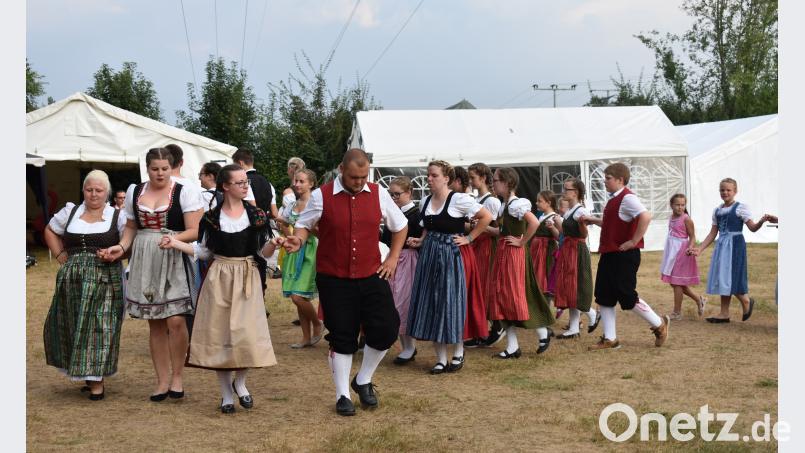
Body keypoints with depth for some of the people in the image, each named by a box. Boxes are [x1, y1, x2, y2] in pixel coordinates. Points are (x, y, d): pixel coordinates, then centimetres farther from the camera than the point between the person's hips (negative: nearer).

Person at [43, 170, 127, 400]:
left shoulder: (118, 216, 3)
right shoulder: (70, 212, 12)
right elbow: (50, 231, 23)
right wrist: (60, 255, 11)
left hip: (105, 279, -3)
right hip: (72, 279, 4)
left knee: (99, 327, -5)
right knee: (71, 327, 6)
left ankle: (97, 379, 0)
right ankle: (85, 372, 22)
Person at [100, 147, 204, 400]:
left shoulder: (184, 193, -3)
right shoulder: (134, 192, 10)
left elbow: (194, 231, -7)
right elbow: (131, 227, 18)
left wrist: (172, 238, -24)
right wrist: (122, 247, 0)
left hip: (174, 261, -4)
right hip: (145, 264, 4)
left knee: (175, 320, -13)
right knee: (155, 323, 7)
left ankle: (177, 376, 5)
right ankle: (163, 381, 16)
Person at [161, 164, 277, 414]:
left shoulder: (256, 215, 2)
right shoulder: (211, 218, 2)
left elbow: (262, 252, 6)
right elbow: (204, 251, 8)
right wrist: (176, 243, -2)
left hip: (247, 280, 0)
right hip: (219, 279, 0)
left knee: (247, 333, -8)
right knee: (220, 334, 3)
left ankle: (240, 383, 19)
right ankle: (226, 393, 16)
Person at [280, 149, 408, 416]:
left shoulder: (378, 195, 0)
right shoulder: (321, 196, -6)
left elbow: (401, 226, 15)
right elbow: (304, 225, 6)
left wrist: (392, 258, 8)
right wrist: (297, 240, -16)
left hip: (371, 276, 2)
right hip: (334, 279, -2)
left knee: (385, 329, -3)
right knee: (342, 337, 4)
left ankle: (363, 381, 22)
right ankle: (342, 396, 19)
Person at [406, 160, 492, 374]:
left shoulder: (458, 199, -11)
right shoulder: (426, 202, 9)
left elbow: (486, 217, -8)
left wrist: (468, 238, -7)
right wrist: (420, 241, 4)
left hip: (450, 255, -6)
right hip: (429, 255, 6)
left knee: (451, 302, -1)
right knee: (430, 303, 4)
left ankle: (458, 354, 19)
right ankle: (441, 359, 13)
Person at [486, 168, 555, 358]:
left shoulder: (515, 204, -15)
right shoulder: (506, 205, 13)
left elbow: (534, 223, -28)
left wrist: (522, 241, -18)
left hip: (514, 254, -9)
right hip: (503, 254, 9)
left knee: (515, 296, -4)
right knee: (502, 297, 7)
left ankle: (543, 333, 13)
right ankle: (512, 347, 10)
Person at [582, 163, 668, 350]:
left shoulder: (627, 198, -16)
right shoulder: (614, 199, 14)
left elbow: (646, 217, -31)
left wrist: (634, 241, -26)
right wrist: (593, 220, 18)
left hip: (624, 255, -10)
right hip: (609, 254, 10)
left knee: (627, 296, -4)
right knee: (603, 296, 8)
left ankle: (659, 324, 15)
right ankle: (610, 338, 15)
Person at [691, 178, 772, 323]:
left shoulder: (741, 208, -5)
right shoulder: (717, 211, 12)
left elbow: (752, 227, -11)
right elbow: (713, 233, 15)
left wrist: (761, 221, -33)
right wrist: (700, 249, 10)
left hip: (735, 245, -6)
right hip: (721, 245, 6)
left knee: (731, 277, -9)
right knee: (722, 279, 7)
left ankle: (747, 302, 16)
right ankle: (724, 314, 13)